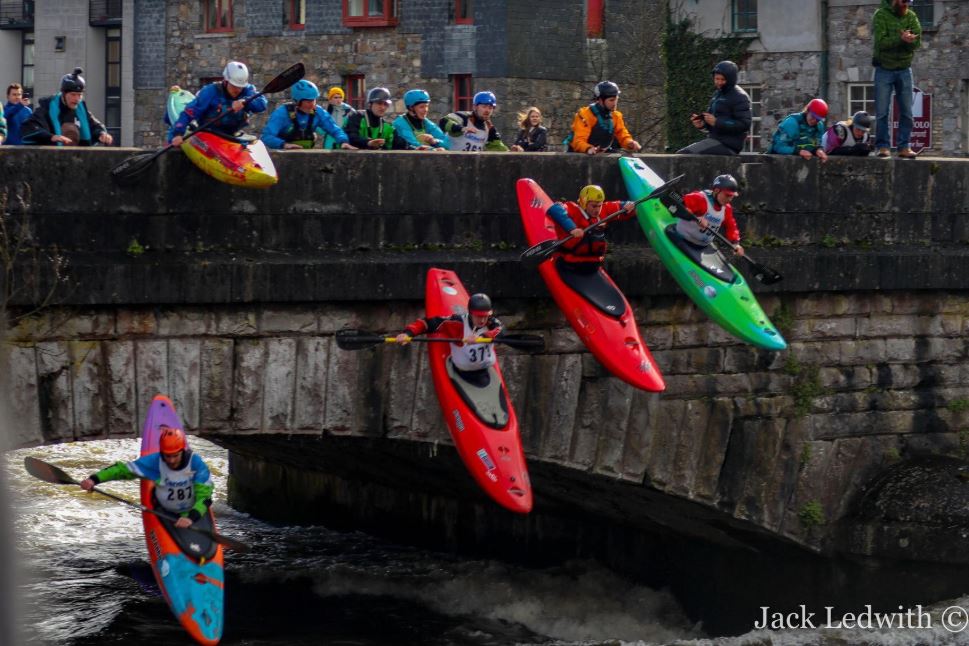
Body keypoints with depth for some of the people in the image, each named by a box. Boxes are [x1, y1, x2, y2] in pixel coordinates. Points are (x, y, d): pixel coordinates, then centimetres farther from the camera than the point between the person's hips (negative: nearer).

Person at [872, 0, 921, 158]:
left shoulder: (911, 16, 3)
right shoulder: (881, 15, -7)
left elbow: (917, 42, -7)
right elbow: (880, 42, -18)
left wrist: (907, 39, -27)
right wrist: (901, 39, -28)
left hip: (904, 70, 3)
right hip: (884, 69, -3)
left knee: (906, 112, 2)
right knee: (882, 112, -2)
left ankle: (905, 147, 7)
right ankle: (883, 146, 3)